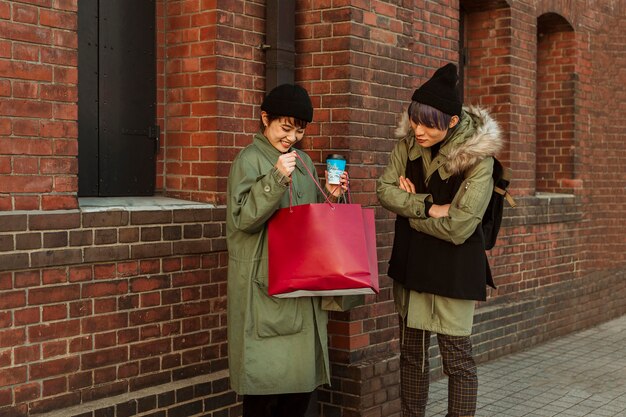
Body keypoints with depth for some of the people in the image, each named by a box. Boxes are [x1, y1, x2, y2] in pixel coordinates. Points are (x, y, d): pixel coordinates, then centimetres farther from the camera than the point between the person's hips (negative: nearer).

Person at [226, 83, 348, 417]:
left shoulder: (303, 161, 15)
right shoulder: (250, 159, -5)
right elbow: (242, 218, -15)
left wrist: (330, 196, 2)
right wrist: (276, 178, -23)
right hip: (264, 286, -7)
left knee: (302, 374, 10)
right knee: (267, 375, -4)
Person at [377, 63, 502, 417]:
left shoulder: (477, 157, -19)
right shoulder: (409, 142, -3)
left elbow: (457, 227, -22)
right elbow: (385, 189, -8)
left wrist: (408, 206, -11)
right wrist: (428, 207, -21)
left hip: (454, 268, -5)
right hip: (411, 261, 6)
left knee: (457, 357, 2)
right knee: (411, 352, 16)